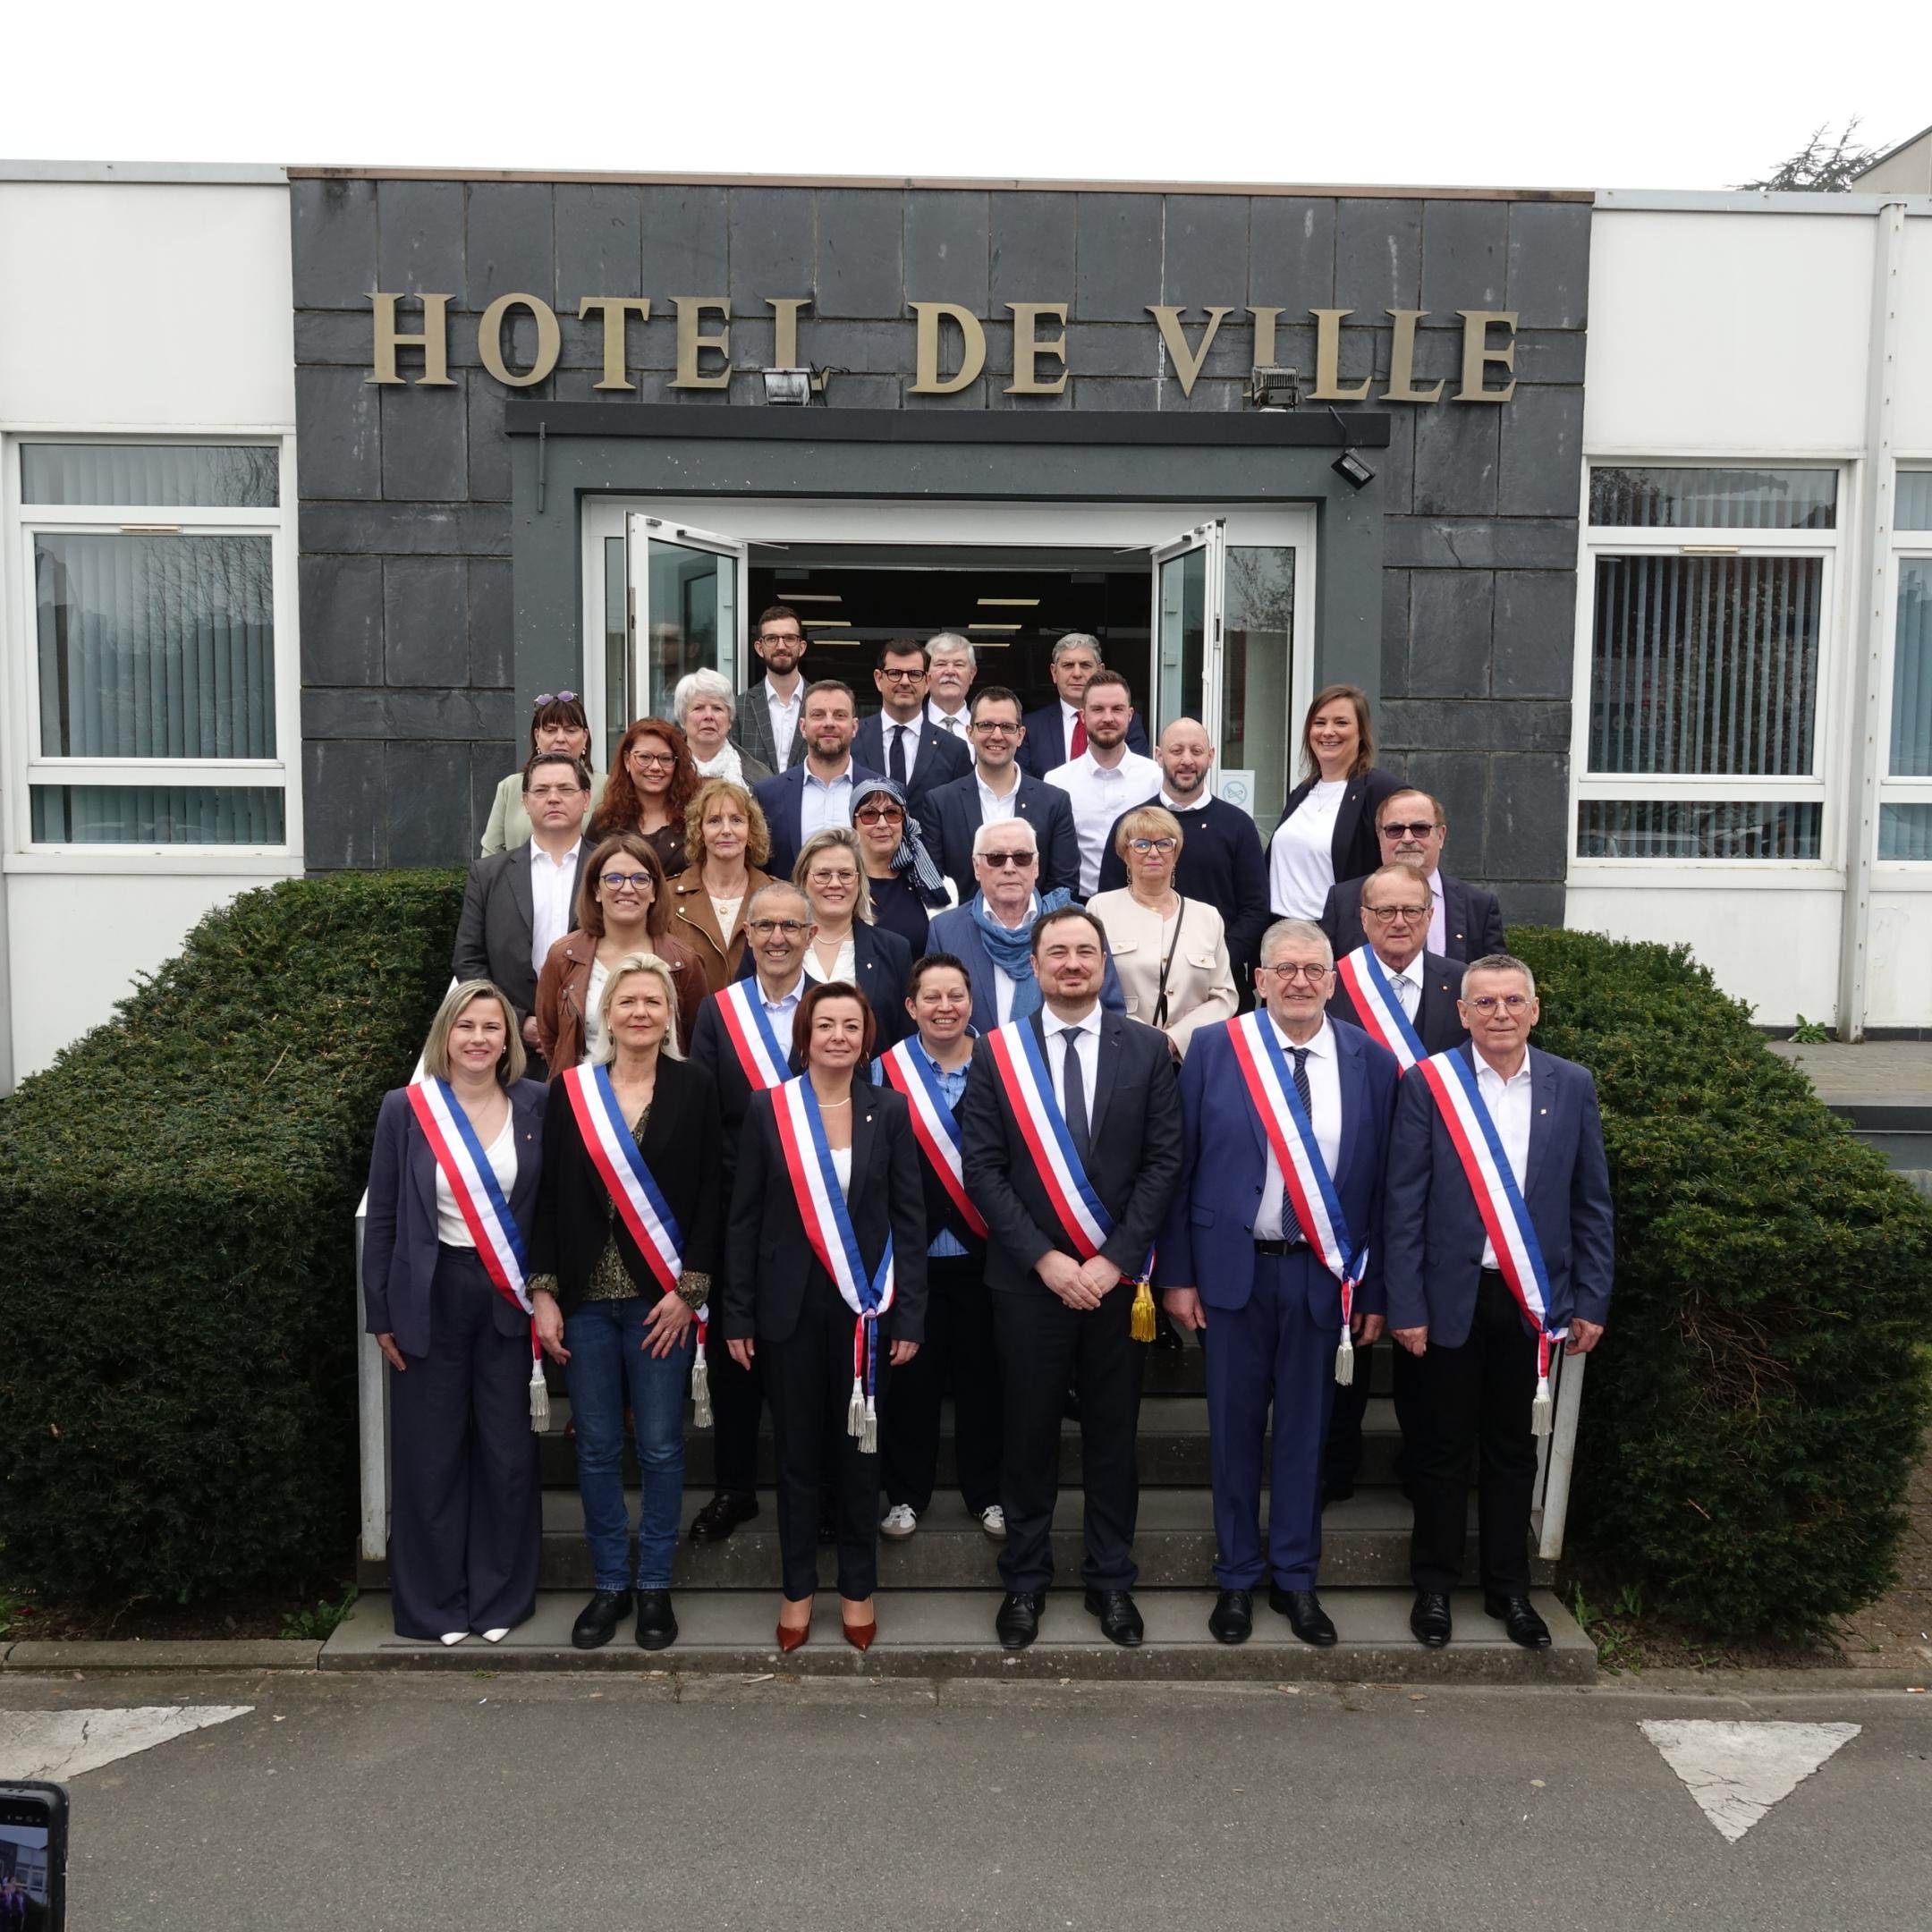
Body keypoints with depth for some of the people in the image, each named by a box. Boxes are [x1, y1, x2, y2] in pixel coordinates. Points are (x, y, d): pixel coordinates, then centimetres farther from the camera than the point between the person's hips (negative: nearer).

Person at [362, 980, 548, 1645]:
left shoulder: (535, 1105, -2)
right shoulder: (406, 1108, -4)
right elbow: (382, 1218, 0)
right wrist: (381, 1314, -1)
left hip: (508, 1298, 1)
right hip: (432, 1297, -1)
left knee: (508, 1452, 8)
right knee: (431, 1453, 8)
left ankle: (501, 1597, 23)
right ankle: (434, 1602, 23)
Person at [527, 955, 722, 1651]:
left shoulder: (694, 1087, -1)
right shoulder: (571, 1089, 3)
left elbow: (709, 1196, -3)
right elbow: (549, 1196, 4)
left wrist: (687, 1290, -9)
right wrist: (544, 1291, -2)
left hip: (662, 1298, -2)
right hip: (585, 1296, 2)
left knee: (660, 1447, 5)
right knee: (597, 1448, 9)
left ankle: (654, 1585, 21)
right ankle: (609, 1583, 24)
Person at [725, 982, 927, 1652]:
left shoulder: (889, 1110, -1)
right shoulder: (768, 1109, -1)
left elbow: (909, 1219, 0)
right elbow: (745, 1217, 1)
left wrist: (910, 1315, -5)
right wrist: (737, 1315, -2)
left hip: (865, 1308, 0)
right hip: (791, 1308, 0)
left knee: (859, 1449, 10)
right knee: (796, 1450, 9)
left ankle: (858, 1588, 24)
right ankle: (798, 1589, 23)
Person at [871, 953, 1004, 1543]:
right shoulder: (886, 1070, -2)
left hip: (981, 1250, 1)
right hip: (911, 1251, -1)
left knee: (982, 1373, 9)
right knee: (911, 1374, 7)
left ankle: (986, 1492, 23)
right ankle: (906, 1492, 21)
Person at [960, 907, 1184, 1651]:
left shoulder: (1147, 1049, 1)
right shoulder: (996, 1052, -1)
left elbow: (1163, 1161, -2)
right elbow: (982, 1169, -4)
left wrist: (1113, 1260, -10)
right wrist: (1045, 1259, -12)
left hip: (1117, 1277, 1)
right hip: (1027, 1278, 0)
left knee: (1112, 1435, 11)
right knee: (1029, 1434, 9)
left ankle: (1110, 1581, 25)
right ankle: (1025, 1580, 24)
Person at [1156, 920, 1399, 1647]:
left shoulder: (1371, 1061, 0)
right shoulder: (1213, 1048, -4)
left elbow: (1382, 1181, 2)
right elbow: (1180, 1168, -2)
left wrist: (1373, 1290, 1)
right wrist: (1178, 1276, -4)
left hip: (1324, 1273, 1)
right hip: (1234, 1267, -1)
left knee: (1305, 1429, 12)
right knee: (1234, 1429, 10)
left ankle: (1296, 1578, 28)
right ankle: (1237, 1578, 26)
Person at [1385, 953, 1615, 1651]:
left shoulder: (1572, 1085, 2)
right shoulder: (1428, 1083, -6)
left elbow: (1592, 1204, 6)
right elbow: (1404, 1205, -6)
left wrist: (1591, 1302, 2)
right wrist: (1406, 1306, -9)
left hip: (1532, 1299, 2)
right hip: (1452, 1298, -2)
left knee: (1513, 1449, 14)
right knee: (1443, 1448, 9)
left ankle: (1508, 1587, 28)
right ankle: (1434, 1585, 24)